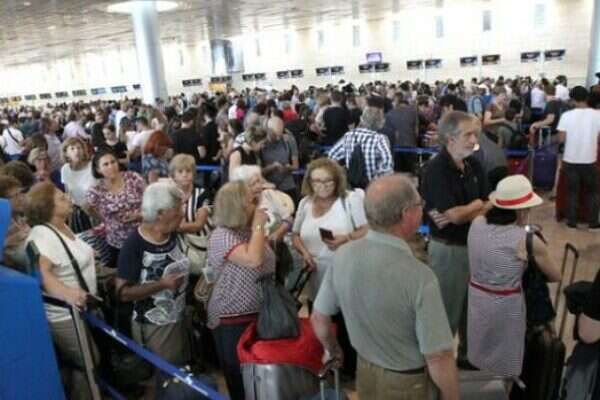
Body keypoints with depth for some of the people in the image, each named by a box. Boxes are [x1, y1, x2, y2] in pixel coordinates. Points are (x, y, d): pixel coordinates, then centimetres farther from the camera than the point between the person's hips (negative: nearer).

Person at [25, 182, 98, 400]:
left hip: (77, 309, 9)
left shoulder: (62, 227, 5)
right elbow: (40, 272, -39)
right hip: (64, 315, -9)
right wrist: (67, 293, -52)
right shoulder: (42, 235, -25)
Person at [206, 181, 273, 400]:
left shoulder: (250, 230, 7)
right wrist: (258, 226, -22)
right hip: (233, 320, -7)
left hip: (260, 313, 8)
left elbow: (268, 263, 20)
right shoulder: (221, 236, -18)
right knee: (242, 381, 10)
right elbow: (253, 260, -33)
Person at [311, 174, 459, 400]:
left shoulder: (343, 255, -15)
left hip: (364, 372, 4)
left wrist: (333, 350, 16)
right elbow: (438, 358, -26)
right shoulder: (419, 276, -31)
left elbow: (319, 318, -3)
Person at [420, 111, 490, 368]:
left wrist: (462, 212, -16)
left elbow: (488, 206, 1)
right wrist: (477, 204, -6)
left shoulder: (474, 165, 3)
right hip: (448, 249, -7)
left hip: (475, 245, 7)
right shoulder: (435, 169, -20)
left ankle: (469, 354, 42)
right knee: (447, 310, 9)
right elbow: (456, 215, -24)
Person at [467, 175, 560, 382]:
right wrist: (536, 269, 18)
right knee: (503, 365, 17)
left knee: (479, 358, 25)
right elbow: (555, 277, -1)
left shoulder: (476, 223, -7)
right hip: (505, 305, -5)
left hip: (475, 297, 5)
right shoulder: (528, 241, -19)